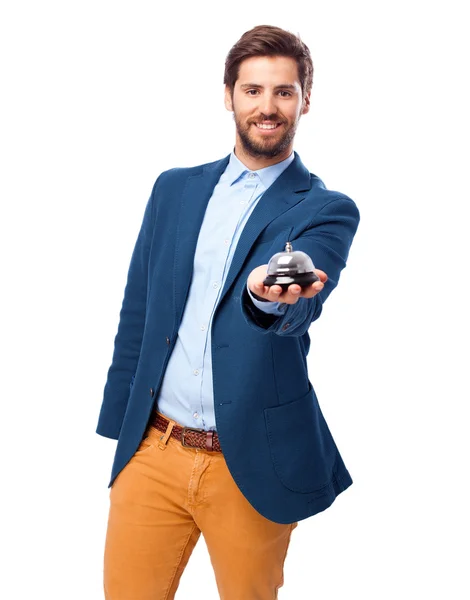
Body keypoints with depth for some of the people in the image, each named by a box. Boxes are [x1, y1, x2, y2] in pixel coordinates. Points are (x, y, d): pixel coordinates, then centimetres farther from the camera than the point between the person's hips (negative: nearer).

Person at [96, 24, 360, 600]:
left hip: (249, 466, -3)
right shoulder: (175, 189, 9)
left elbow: (298, 309, -21)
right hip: (151, 450, 3)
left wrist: (268, 294, -45)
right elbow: (137, 313, 13)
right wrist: (119, 430, 10)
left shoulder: (327, 211, -2)